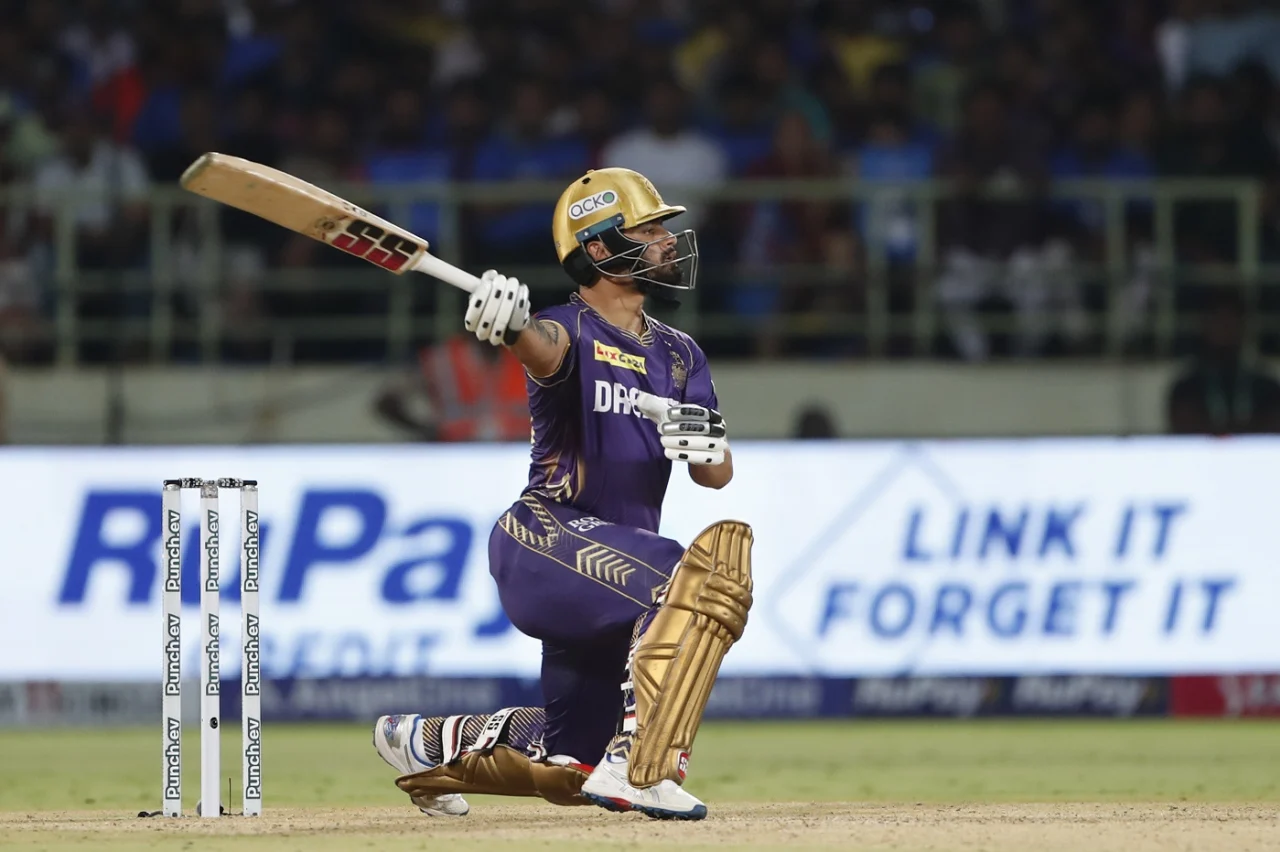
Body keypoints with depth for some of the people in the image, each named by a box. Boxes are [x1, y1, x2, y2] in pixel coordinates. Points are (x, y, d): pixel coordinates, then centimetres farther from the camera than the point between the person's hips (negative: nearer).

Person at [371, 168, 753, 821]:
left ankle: (429, 744, 36)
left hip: (616, 557, 8)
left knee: (569, 766, 11)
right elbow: (546, 348, -31)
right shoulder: (571, 331, -5)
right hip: (547, 536, -8)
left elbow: (718, 476, 10)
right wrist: (509, 327, -55)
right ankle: (642, 768, -35)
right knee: (693, 581, -34)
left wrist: (706, 444, -15)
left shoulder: (678, 355, 16)